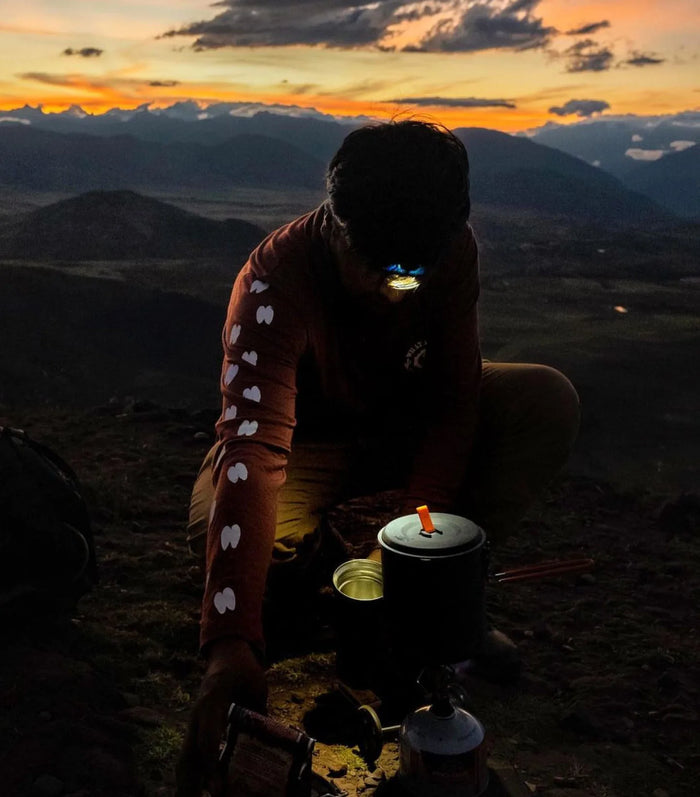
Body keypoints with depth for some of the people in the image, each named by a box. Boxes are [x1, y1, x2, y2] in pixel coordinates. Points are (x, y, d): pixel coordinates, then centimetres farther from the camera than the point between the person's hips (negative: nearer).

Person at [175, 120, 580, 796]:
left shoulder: (453, 251, -22)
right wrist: (231, 645, -56)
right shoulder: (276, 278, -35)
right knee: (221, 529, -36)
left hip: (405, 422, 4)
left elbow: (455, 396, -17)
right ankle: (317, 563, 1)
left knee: (548, 402, -22)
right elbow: (252, 445, -47)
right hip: (308, 441, -3)